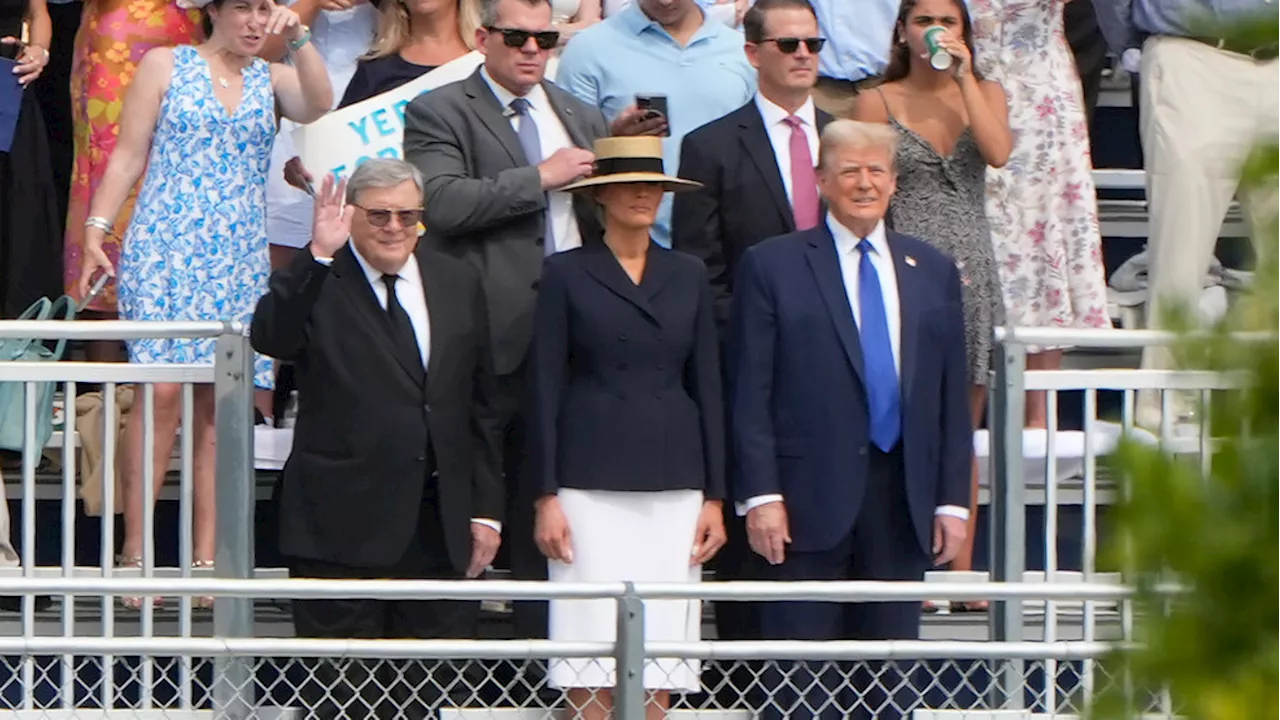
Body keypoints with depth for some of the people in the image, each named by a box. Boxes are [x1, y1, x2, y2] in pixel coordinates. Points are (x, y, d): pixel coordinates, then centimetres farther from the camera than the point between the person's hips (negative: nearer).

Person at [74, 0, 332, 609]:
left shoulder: (273, 79, 14)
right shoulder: (166, 66, 8)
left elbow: (320, 109, -7)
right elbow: (128, 155, 5)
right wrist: (96, 232, -2)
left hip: (239, 262, 3)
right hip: (165, 253, -3)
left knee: (220, 404, -1)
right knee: (164, 392, -14)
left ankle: (206, 559, 1)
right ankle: (134, 548, -11)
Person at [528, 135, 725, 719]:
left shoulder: (688, 277, 12)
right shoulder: (566, 275, 3)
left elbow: (707, 387, 12)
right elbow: (545, 391, 1)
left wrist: (715, 497, 6)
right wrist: (546, 497, -6)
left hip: (673, 486, 3)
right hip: (591, 484, -3)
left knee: (660, 661, 0)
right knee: (591, 665, -6)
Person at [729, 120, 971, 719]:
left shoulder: (933, 271, 14)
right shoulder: (771, 266, 3)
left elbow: (952, 396, 13)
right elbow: (749, 393, -2)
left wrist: (953, 500, 5)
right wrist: (760, 495, -11)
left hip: (901, 503, 4)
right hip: (809, 501, -4)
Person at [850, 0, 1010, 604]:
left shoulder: (983, 93, 11)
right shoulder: (876, 103, 3)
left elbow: (998, 152, -9)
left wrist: (963, 77, -8)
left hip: (970, 276, 3)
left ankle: (961, 569, 8)